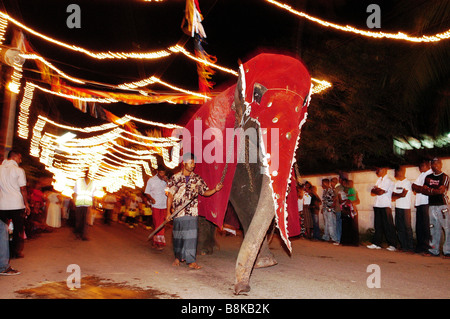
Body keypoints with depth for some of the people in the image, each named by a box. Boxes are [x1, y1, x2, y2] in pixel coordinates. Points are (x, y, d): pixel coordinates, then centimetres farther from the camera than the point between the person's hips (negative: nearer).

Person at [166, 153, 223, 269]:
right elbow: (170, 195, 1)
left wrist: (215, 189, -10)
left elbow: (205, 192, 9)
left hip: (192, 212, 0)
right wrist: (168, 212, -1)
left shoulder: (197, 179, 5)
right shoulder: (175, 178, 0)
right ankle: (178, 257, 30)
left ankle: (191, 261, 0)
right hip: (178, 212, 0)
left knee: (191, 236, -4)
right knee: (178, 236, 11)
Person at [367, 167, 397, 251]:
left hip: (385, 206, -8)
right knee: (377, 225, 8)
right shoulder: (379, 180, 19)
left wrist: (375, 190, 1)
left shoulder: (388, 180, -8)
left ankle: (392, 245, 2)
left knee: (388, 225, -4)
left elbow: (381, 192, -17)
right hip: (377, 205, 8)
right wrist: (378, 190, -6)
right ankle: (376, 243, 12)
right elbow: (372, 193, 13)